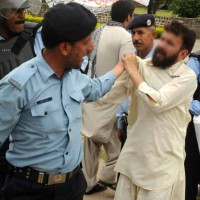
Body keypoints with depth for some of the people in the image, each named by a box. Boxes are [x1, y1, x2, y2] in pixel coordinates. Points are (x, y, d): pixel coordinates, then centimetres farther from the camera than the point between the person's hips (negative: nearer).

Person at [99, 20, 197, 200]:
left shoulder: (187, 77, -10)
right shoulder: (141, 66, 0)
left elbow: (157, 102, -24)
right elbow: (107, 96, 0)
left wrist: (133, 71, -15)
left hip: (163, 161, -4)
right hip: (133, 154, 4)